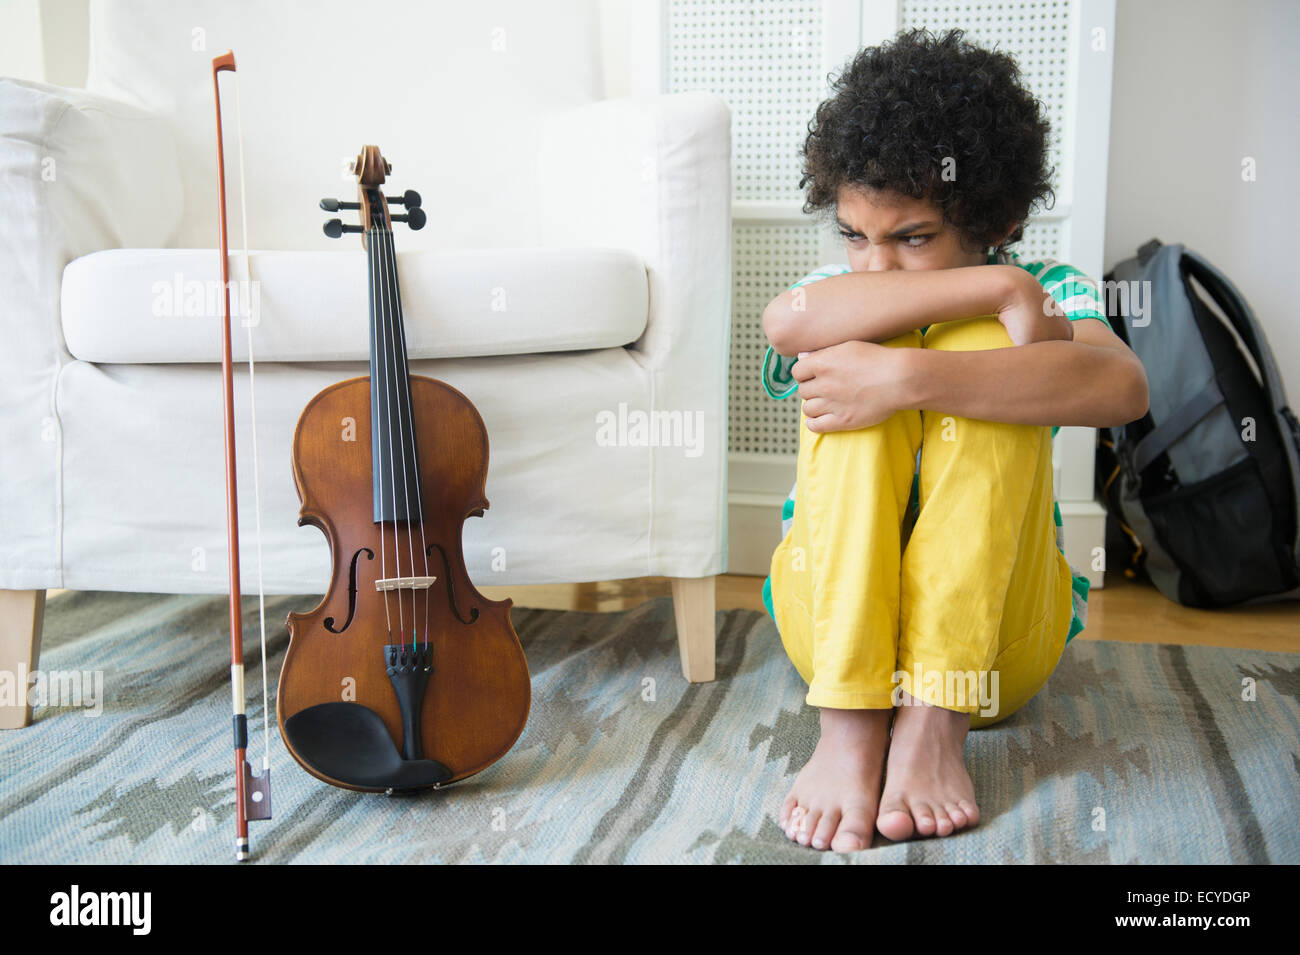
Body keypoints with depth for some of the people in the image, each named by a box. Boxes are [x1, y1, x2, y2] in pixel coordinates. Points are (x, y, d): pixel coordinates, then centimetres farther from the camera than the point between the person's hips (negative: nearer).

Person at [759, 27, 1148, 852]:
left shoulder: (1048, 292, -2)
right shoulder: (848, 297, 1)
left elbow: (1123, 388, -27)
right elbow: (788, 321, -28)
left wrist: (905, 377, -36)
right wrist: (996, 289, -28)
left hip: (995, 627, -1)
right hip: (834, 617, 1)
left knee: (981, 357, -23)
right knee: (863, 361, -23)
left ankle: (938, 717, -30)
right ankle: (850, 723, -31)